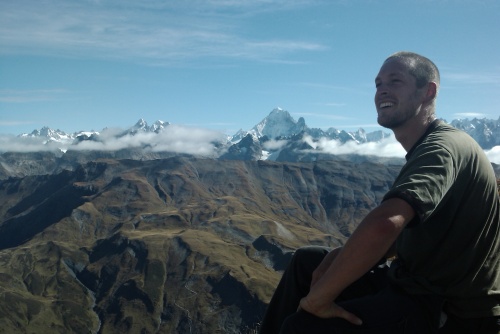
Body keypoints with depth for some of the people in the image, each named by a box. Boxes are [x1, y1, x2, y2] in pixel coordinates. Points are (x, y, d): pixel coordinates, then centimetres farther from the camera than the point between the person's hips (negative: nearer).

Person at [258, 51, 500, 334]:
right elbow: (401, 235, 16)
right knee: (307, 260, 14)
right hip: (422, 285, 10)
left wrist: (319, 296, -27)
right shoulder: (425, 151, 12)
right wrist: (340, 256, -2)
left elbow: (384, 225, -40)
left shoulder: (443, 147, -22)